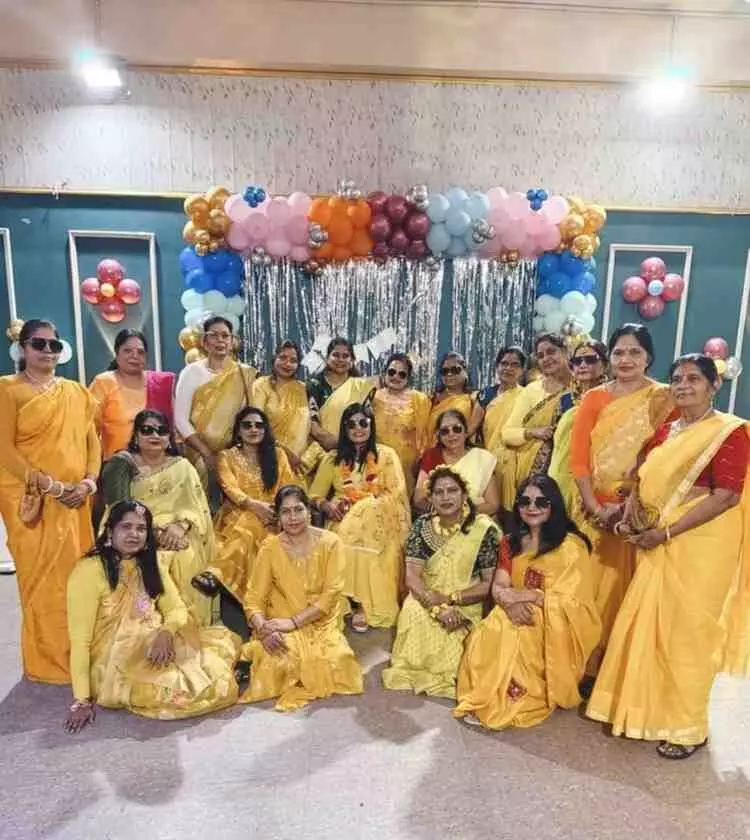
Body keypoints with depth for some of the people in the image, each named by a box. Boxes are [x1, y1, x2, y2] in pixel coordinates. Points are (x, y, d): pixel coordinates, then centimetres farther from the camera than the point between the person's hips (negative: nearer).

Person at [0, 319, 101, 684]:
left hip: (75, 500, 4)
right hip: (30, 499, -4)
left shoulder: (76, 392, 12)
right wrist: (48, 484, -16)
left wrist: (90, 480, -6)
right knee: (43, 579, 3)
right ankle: (47, 663, 18)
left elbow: (91, 441, 10)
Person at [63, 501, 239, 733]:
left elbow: (177, 610, 1)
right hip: (116, 664, -5)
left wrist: (166, 633, -21)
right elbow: (80, 639, -17)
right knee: (192, 689, -22)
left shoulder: (149, 566, 6)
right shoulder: (89, 570, -16)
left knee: (225, 639, -10)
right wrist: (81, 700, -20)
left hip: (155, 649, 5)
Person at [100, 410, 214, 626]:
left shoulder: (182, 466, 13)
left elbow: (196, 505, 2)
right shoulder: (122, 463, 6)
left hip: (177, 537, 2)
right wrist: (153, 531, -19)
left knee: (187, 559, -29)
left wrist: (180, 526, -19)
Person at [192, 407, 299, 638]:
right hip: (238, 514, 0)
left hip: (270, 516, 1)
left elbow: (289, 486, 5)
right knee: (247, 522, -37)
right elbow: (230, 489, -7)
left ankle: (216, 574, -57)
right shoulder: (227, 456, 9)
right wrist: (255, 505, -23)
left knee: (249, 527, -36)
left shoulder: (277, 454, 14)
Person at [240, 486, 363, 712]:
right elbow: (254, 598, -5)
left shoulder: (330, 542, -7)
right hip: (280, 624, 0)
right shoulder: (270, 547, -4)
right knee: (275, 663, -30)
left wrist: (293, 622, -20)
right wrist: (263, 628, -25)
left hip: (320, 623, 0)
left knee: (334, 662, -27)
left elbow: (330, 594, -12)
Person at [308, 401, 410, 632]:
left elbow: (396, 493, -4)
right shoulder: (333, 458, 9)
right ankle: (357, 602, -20)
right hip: (343, 522, 1)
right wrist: (327, 506, -13)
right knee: (346, 535, -32)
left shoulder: (386, 455, 4)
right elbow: (315, 495, 10)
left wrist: (364, 503, -16)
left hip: (377, 522, -1)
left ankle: (364, 605, -24)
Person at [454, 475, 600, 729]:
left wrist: (520, 595, -20)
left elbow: (568, 600, -16)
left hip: (557, 626, -4)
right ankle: (482, 701, -8)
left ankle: (509, 705, -9)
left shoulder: (571, 545, -10)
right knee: (486, 635, -25)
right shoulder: (511, 542, 8)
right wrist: (511, 603, -23)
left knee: (512, 640, -30)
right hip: (519, 616, 5)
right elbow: (498, 589, 1)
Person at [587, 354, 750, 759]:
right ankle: (647, 709, 29)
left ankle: (687, 725, 21)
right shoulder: (665, 431, 13)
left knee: (686, 630, 3)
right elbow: (642, 479, 14)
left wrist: (666, 532, -20)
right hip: (655, 543, 6)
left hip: (699, 545, -6)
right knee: (647, 624, 11)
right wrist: (630, 514, -7)